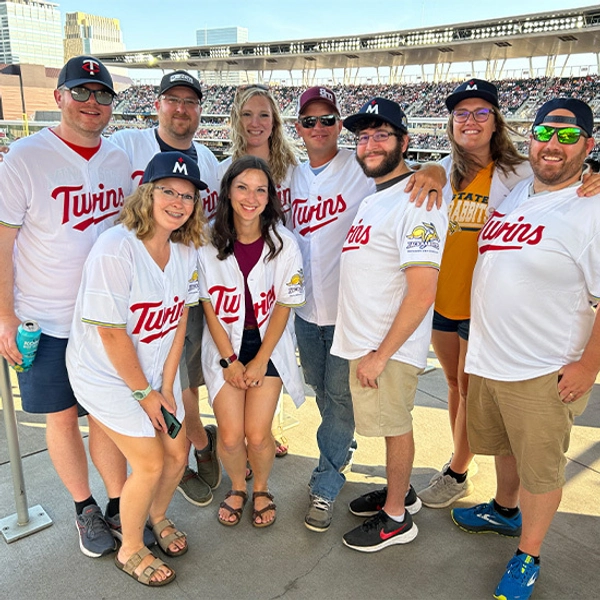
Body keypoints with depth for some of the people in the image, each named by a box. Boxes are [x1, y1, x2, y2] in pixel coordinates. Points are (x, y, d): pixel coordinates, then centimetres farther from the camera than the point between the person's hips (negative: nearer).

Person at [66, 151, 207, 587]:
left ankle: (157, 515, 41)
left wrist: (166, 386, -3)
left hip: (157, 370, 6)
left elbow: (179, 319, -1)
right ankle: (130, 550, 23)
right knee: (151, 463, -5)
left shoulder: (186, 249, -5)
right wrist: (144, 393, -13)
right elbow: (111, 333, -22)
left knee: (177, 454, 8)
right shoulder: (115, 249, -25)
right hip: (107, 375, -6)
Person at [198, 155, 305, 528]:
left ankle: (262, 490, 28)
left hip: (269, 343, 0)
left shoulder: (283, 243, -9)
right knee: (230, 435, -5)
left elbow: (284, 307, -5)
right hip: (224, 344, 1)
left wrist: (260, 362, -8)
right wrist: (229, 360, -6)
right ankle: (237, 488, 29)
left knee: (258, 435, -6)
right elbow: (209, 305, -4)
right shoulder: (209, 241, -9)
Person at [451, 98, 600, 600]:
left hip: (545, 374, -7)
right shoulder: (513, 191, 5)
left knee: (540, 470, 11)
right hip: (486, 357, 7)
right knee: (503, 446, 28)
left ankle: (528, 557, 35)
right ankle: (505, 511, 54)